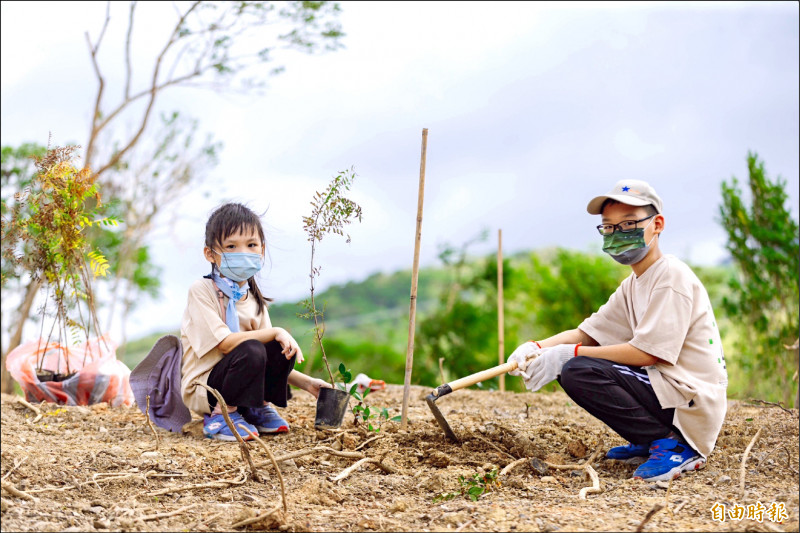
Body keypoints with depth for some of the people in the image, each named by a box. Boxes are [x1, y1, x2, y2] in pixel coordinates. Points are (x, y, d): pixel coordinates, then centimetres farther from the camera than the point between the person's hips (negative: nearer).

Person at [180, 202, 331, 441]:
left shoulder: (255, 300, 7)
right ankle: (221, 415, -11)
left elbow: (273, 362, 10)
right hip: (202, 389, -6)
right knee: (251, 350, -31)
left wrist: (307, 383, -2)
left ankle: (257, 407, 5)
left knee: (282, 347, -15)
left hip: (238, 384, 6)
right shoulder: (201, 290, -13)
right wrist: (275, 332, -24)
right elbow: (224, 343, -22)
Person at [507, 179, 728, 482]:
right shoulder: (633, 285, 16)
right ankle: (650, 443, 11)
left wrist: (568, 353, -19)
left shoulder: (673, 276, -13)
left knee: (577, 372, -22)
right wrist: (537, 349, -7)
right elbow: (586, 333, 12)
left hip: (692, 405, -10)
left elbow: (647, 352, -21)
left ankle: (673, 445, -13)